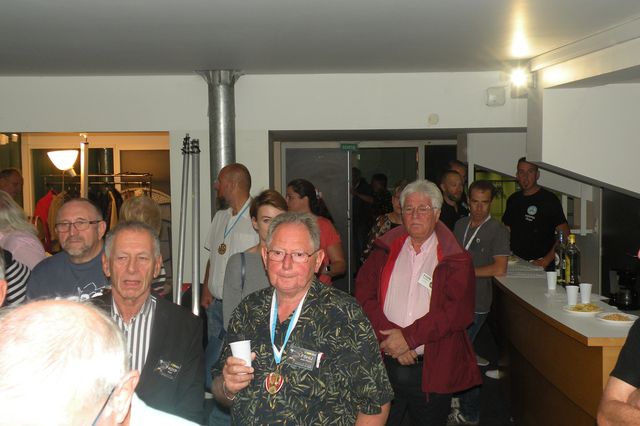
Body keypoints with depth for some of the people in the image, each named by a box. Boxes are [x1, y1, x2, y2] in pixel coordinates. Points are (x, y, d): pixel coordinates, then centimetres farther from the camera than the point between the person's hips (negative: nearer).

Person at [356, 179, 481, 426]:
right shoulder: (384, 252, 7)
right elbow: (364, 297, -2)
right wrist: (389, 337, -16)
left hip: (433, 370, -2)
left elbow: (459, 311, -13)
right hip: (382, 365, 2)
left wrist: (409, 337, -18)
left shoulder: (456, 260, -1)